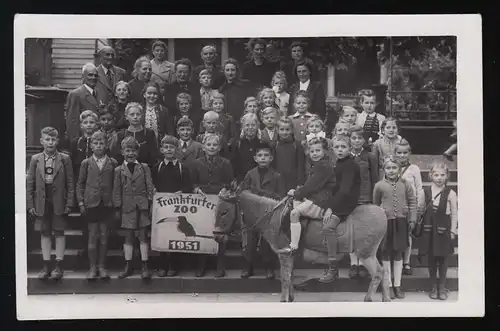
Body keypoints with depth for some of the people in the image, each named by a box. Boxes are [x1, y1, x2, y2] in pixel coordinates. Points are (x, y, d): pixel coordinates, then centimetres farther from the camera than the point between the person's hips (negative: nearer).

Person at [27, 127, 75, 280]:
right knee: (45, 233, 8)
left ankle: (58, 266, 11)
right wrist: (30, 204, -1)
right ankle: (46, 266, 15)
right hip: (42, 202, 2)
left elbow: (70, 183, -1)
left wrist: (69, 203, -7)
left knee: (59, 233, 4)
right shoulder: (35, 159, 4)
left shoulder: (64, 159, -1)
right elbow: (30, 183, 4)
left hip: (59, 202, -2)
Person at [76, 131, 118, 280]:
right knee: (92, 236, 3)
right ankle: (92, 267, 11)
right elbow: (80, 184, 7)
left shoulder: (112, 163, 3)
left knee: (104, 236, 6)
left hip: (107, 204, 0)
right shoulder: (86, 163, 4)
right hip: (91, 203, 0)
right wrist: (81, 202, 0)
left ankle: (102, 266, 16)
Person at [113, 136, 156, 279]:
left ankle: (145, 266, 6)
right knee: (128, 237, 6)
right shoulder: (118, 170, 5)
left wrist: (151, 204, -2)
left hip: (142, 206, 0)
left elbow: (150, 187, 4)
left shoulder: (144, 167, 6)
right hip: (127, 207, 0)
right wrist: (117, 208, 2)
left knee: (143, 236, 2)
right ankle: (128, 266, 15)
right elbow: (116, 191, 5)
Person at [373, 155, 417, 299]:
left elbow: (412, 202, 5)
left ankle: (397, 285, 20)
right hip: (385, 222, -1)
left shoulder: (405, 184, 0)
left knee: (398, 253, 10)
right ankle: (389, 285, 18)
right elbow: (375, 205, 4)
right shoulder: (379, 186, -4)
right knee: (386, 253, 7)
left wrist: (412, 219, 1)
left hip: (400, 222, 1)